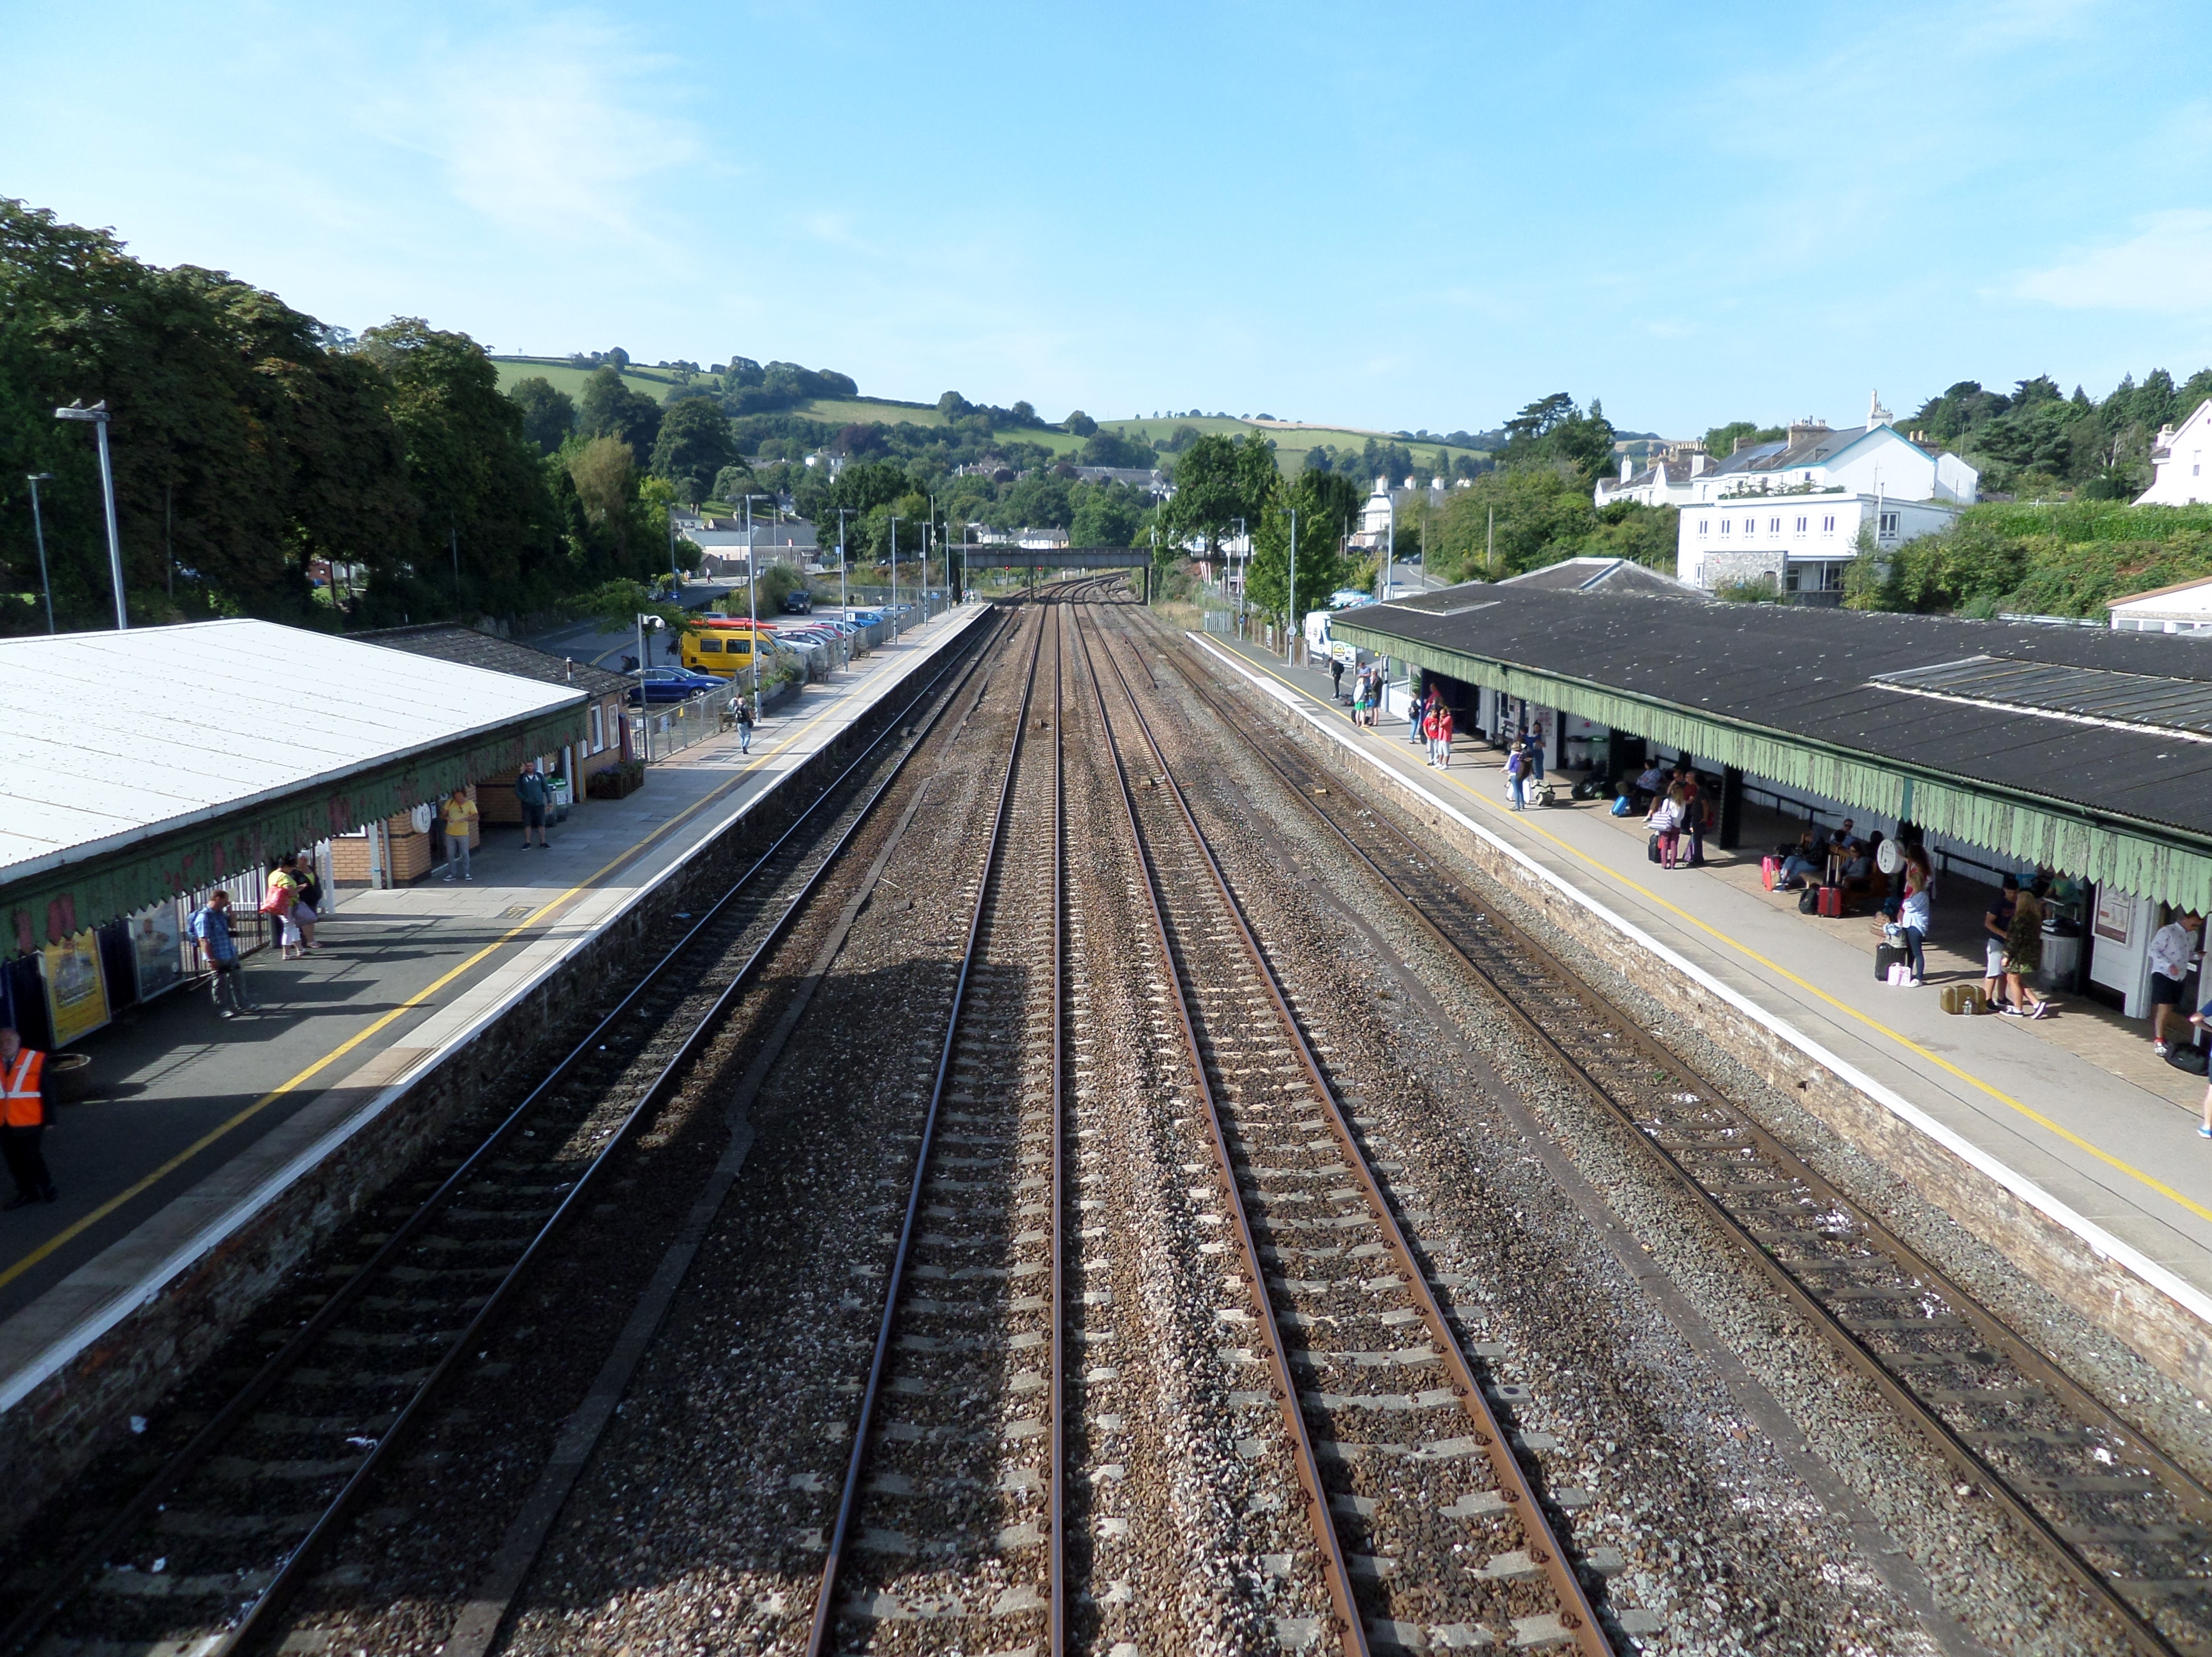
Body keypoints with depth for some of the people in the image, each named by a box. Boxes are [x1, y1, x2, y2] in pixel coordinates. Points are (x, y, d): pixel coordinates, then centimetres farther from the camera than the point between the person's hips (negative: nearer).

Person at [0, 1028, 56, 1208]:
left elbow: (47, 1092, -3)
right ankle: (27, 1193, 22)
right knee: (15, 1161, 10)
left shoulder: (36, 1060, -6)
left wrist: (48, 1119, -4)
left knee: (31, 1157, 1)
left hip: (28, 1122, -4)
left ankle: (47, 1188, 20)